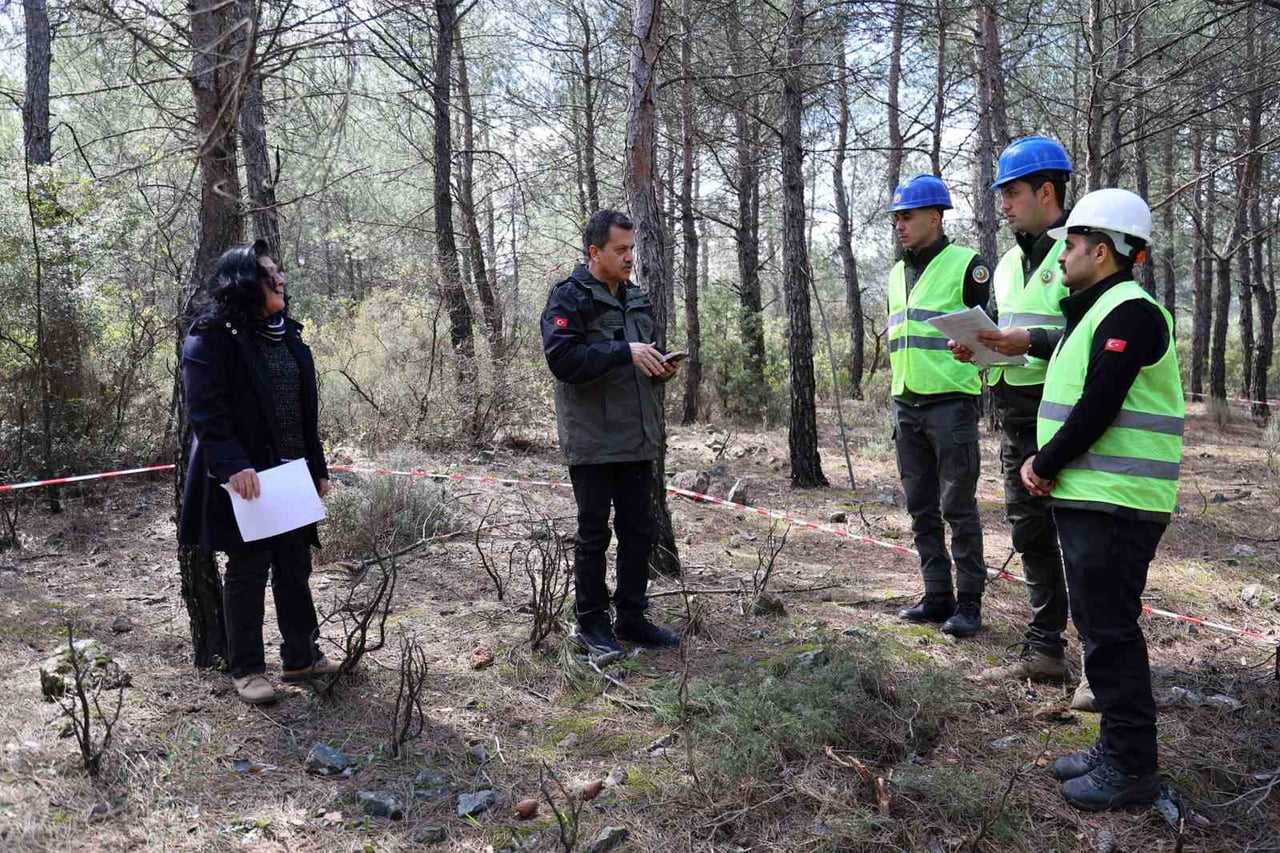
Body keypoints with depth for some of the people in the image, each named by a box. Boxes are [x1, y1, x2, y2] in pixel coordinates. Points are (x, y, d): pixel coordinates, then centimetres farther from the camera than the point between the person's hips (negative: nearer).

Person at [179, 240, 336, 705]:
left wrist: (317, 467, 13)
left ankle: (301, 657, 24)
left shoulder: (286, 333, 13)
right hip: (246, 478, -7)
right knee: (248, 570, 4)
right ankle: (246, 669, 18)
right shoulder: (212, 336, -10)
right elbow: (204, 411, -17)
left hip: (290, 475, 7)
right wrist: (233, 465, -28)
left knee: (295, 566, 11)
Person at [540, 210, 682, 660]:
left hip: (637, 438, 7)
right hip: (592, 441, -7)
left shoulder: (636, 298, 14)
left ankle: (631, 617, 24)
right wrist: (625, 352, -25)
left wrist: (659, 368, 2)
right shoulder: (569, 298, -9)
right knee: (594, 534, 3)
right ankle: (591, 623, 16)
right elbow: (562, 359, -22)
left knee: (639, 530, 11)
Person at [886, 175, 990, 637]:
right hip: (906, 405, 7)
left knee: (958, 507, -1)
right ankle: (937, 596, 19)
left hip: (951, 404, -7)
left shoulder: (966, 265, -5)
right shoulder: (898, 273, 16)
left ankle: (969, 602, 8)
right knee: (921, 508, 10)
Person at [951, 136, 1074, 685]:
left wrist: (1032, 342, -24)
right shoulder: (1009, 262, 18)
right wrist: (977, 348, 4)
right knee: (1030, 533, 14)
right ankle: (1044, 650, 26)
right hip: (1015, 414, 9)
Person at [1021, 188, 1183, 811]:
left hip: (1115, 504, -10)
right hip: (1085, 497, 10)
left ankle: (1132, 767, 9)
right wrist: (1039, 462, 4)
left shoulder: (1130, 312, -14)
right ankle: (1115, 747, 28)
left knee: (1111, 632, -3)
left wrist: (1044, 466, -11)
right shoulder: (1092, 312, 18)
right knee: (1098, 625, 16)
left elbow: (1097, 407, -21)